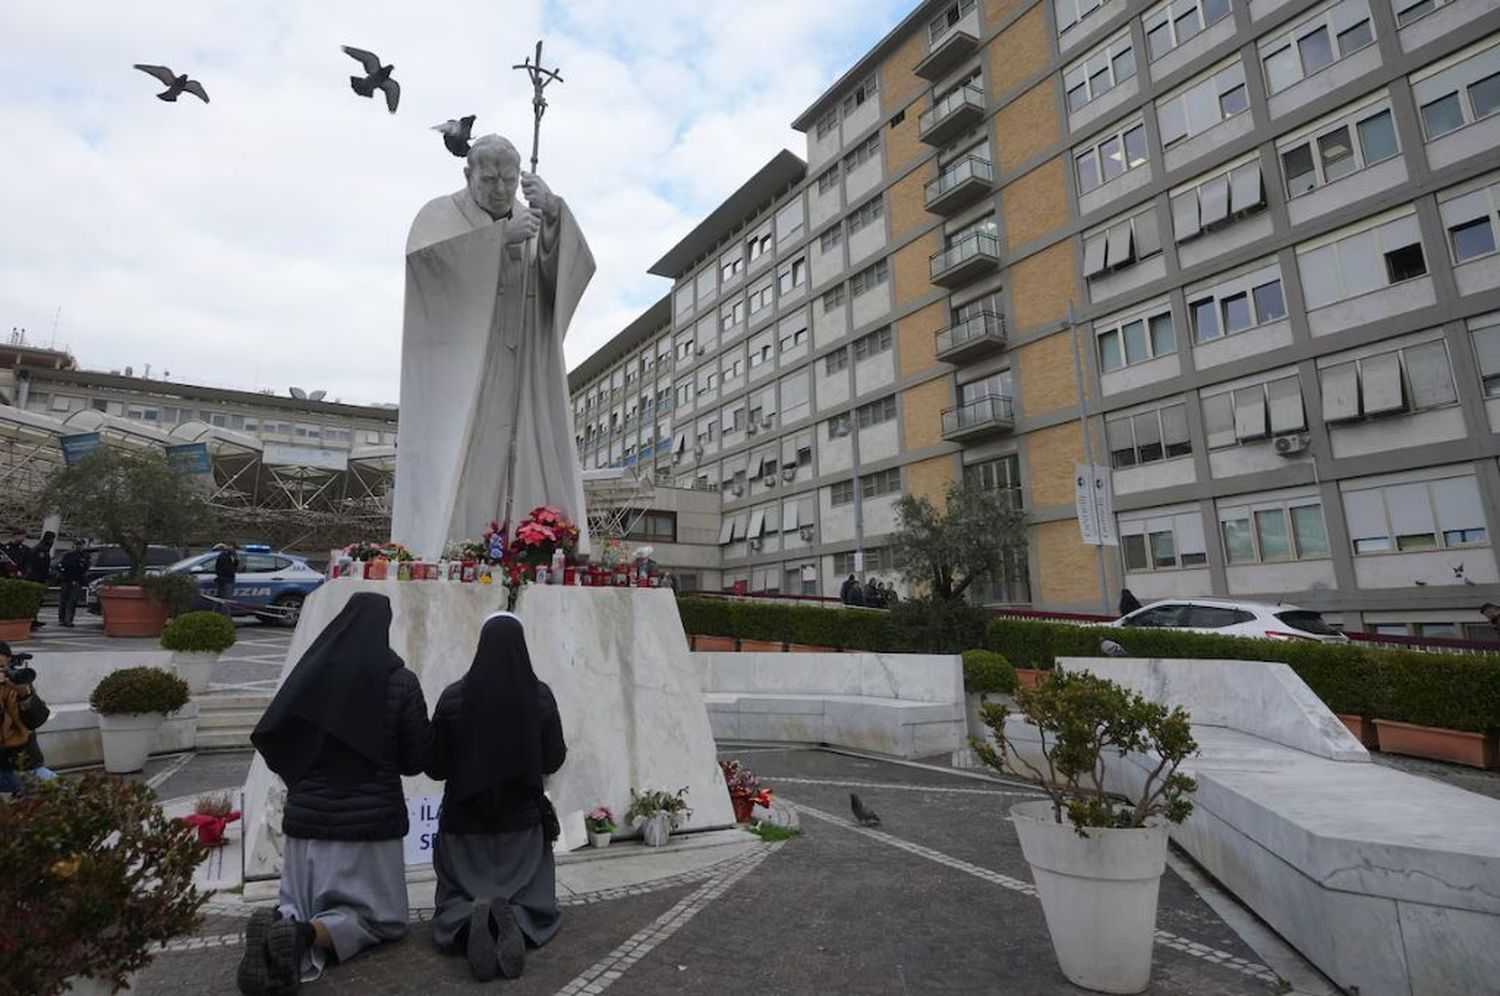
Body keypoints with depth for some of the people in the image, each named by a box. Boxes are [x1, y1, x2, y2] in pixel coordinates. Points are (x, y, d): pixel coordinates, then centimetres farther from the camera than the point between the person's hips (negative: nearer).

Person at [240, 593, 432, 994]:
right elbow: (416, 760, -5)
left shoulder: (308, 672, -2)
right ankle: (308, 936, -17)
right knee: (379, 914, 11)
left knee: (302, 905, 21)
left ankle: (281, 925, -13)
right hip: (371, 818, -3)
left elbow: (268, 738, 1)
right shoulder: (401, 681, -11)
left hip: (308, 815, 4)